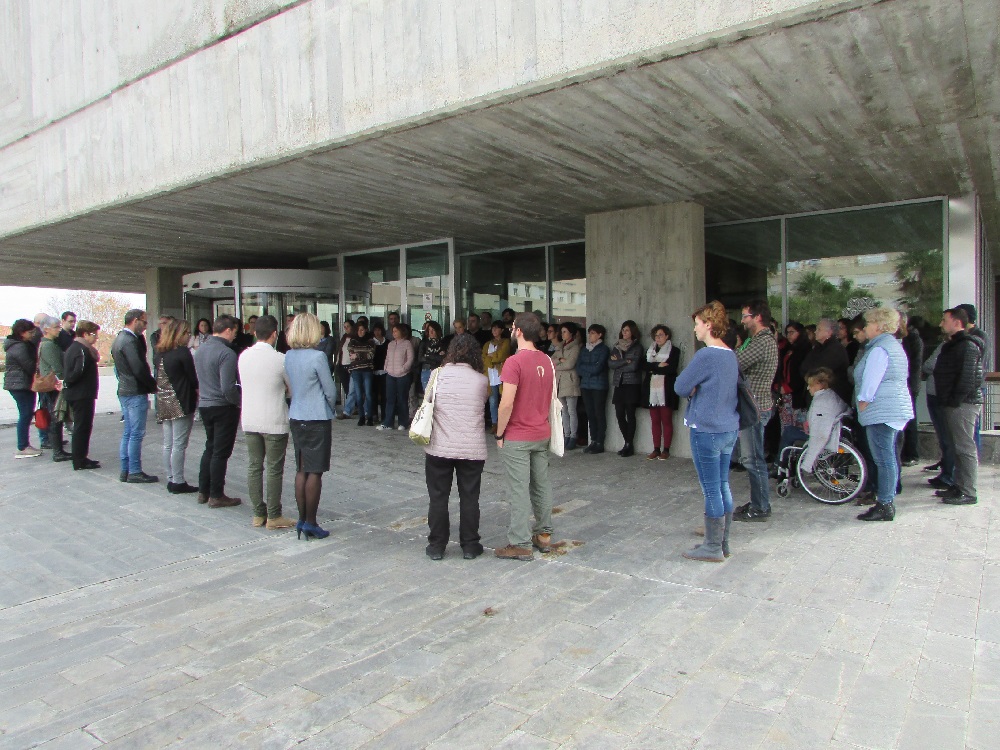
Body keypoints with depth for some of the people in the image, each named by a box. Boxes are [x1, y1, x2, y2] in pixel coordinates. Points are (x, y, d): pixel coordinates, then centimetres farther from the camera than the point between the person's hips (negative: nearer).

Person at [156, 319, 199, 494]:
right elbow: (192, 378, -9)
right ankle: (178, 482, 1)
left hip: (165, 403, 8)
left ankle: (171, 480, 18)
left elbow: (159, 379, 14)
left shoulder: (162, 353, 10)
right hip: (182, 404, -8)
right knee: (179, 444, -3)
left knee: (168, 444, 11)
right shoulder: (183, 352, -13)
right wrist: (197, 390, 8)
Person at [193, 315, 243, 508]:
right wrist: (239, 401, -10)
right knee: (221, 452, 2)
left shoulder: (200, 350, 7)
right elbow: (227, 388, -25)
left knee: (210, 448, 20)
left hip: (204, 405, 8)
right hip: (223, 407, -8)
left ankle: (203, 491, 25)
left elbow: (197, 380, 15)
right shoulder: (226, 353, -20)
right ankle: (216, 496, 9)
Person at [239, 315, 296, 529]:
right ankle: (274, 516, 10)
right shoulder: (280, 359, -15)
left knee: (254, 467, 12)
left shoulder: (243, 356, 2)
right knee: (274, 470, 3)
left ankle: (258, 514, 19)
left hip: (249, 421, 5)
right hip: (274, 422, -5)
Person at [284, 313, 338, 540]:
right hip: (317, 420, -6)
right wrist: (329, 409, 11)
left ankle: (302, 520, 19)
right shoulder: (317, 357, -15)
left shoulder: (288, 357, 3)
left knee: (301, 470, 12)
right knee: (315, 472, 1)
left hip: (296, 418, 7)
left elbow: (291, 386, 11)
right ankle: (310, 523, 6)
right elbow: (330, 391, -8)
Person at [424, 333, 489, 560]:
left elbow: (428, 403, 7)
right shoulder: (481, 380, -3)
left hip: (440, 448, 0)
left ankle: (436, 545, 18)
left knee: (438, 497, 10)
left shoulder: (438, 375, -3)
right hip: (472, 449, 1)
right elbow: (483, 402, 8)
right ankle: (470, 546, 18)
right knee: (469, 498, 10)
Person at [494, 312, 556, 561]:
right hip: (542, 435, 7)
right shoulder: (547, 361, 6)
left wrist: (499, 434, -10)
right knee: (542, 486, 15)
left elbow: (507, 403, -21)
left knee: (519, 490, -1)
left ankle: (521, 544, 6)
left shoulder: (514, 362, -18)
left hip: (517, 438, -7)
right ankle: (544, 535, 26)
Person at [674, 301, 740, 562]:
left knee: (711, 490, 0)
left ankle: (713, 548, 11)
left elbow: (680, 387, -14)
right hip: (729, 429, 9)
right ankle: (722, 542, 25)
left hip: (707, 430, -9)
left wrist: (693, 391, 7)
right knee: (723, 486, 15)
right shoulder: (731, 355, 9)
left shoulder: (706, 355, -18)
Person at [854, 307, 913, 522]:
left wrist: (863, 403, -11)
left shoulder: (879, 348, -14)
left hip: (881, 411, -11)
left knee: (883, 458, -8)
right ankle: (887, 502, 20)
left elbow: (870, 380, -18)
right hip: (896, 409, 11)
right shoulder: (894, 344, 19)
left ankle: (884, 505, -4)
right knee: (888, 457, 14)